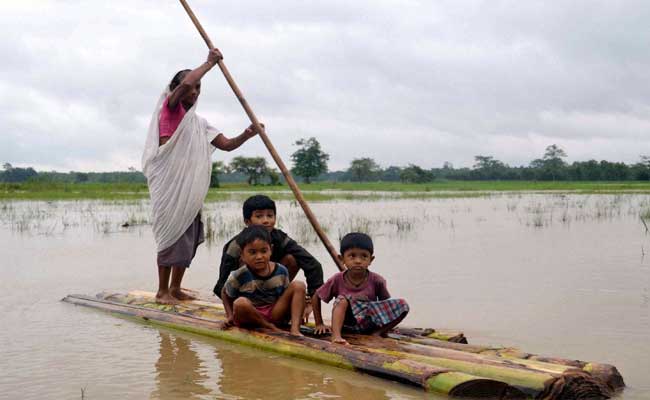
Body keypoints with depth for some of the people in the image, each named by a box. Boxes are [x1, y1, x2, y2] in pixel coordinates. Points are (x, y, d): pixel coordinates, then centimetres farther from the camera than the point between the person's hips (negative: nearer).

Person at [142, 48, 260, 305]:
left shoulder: (199, 123, 21)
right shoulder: (170, 108, 1)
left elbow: (227, 145, 13)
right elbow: (185, 84, -19)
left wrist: (246, 135, -5)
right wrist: (209, 63, -8)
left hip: (191, 187, 7)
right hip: (169, 182, -7)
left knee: (189, 236, 8)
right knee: (173, 234, -6)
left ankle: (175, 288, 18)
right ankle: (162, 291, 2)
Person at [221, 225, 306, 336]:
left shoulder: (281, 271, -5)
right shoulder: (238, 277, -14)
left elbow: (285, 296, 10)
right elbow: (225, 293, 5)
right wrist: (230, 316, -4)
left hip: (274, 314, 4)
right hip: (250, 316, -3)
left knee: (298, 285, -12)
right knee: (240, 303, -38)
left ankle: (295, 329, -25)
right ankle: (271, 328, -20)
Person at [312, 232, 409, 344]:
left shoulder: (376, 281, -11)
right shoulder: (337, 280, -11)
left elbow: (385, 303, 3)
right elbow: (316, 298, 1)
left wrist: (385, 325, -7)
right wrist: (319, 324, 1)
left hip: (369, 325, 1)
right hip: (347, 325, -1)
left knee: (402, 304, -17)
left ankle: (377, 333, -17)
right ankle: (336, 335, -42)